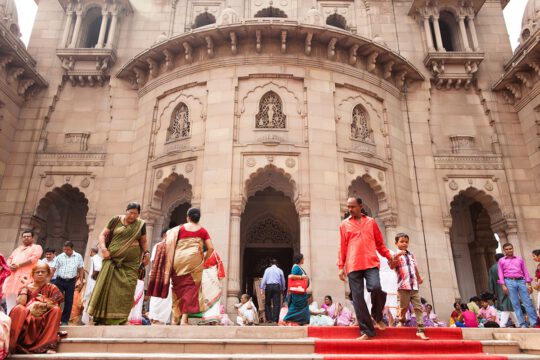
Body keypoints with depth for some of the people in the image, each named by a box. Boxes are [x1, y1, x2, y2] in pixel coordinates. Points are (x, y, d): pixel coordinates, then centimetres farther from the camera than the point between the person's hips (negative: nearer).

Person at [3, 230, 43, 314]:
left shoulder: (36, 247, 9)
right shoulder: (18, 249, 29)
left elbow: (34, 258, -7)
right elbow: (10, 258, 22)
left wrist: (19, 265, -12)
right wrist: (10, 265, -1)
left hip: (25, 276, -7)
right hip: (12, 276, 7)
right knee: (10, 303, 4)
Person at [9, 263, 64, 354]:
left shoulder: (52, 288, 8)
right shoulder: (26, 288, 12)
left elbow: (56, 305, -6)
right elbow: (20, 303, -7)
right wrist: (25, 288, -3)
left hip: (44, 320, 0)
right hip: (27, 318, 0)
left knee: (56, 310, -31)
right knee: (18, 309, -30)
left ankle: (49, 345, -32)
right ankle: (10, 344, -30)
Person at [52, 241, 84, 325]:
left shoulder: (78, 257, 2)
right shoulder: (59, 257, -1)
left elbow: (81, 269, 7)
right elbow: (54, 269, 1)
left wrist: (81, 281, 2)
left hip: (71, 281, 1)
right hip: (60, 281, 0)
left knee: (69, 301, 4)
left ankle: (65, 320, 16)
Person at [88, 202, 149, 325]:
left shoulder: (141, 224, 6)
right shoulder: (116, 220, 2)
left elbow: (143, 242, 15)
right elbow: (102, 235, 5)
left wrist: (146, 253, -2)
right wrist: (103, 248, -10)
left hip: (131, 263, 1)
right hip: (114, 259, -1)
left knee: (126, 290, -4)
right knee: (107, 287, -3)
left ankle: (120, 320, 2)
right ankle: (102, 318, 7)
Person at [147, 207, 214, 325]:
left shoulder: (180, 228, 8)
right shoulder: (203, 231, 6)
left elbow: (170, 244, 1)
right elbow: (211, 248, -1)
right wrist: (204, 260, 12)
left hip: (179, 259, 1)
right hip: (195, 260, -1)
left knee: (178, 287, 12)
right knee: (191, 288, 2)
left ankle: (175, 317, 14)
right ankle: (184, 318, -6)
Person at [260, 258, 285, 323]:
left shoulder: (267, 269, 6)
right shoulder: (280, 270, 10)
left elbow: (264, 279, 0)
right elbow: (283, 281, 15)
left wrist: (262, 288, 0)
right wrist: (283, 289, 27)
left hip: (269, 286, 0)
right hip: (277, 287, 0)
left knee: (267, 303, 10)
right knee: (276, 304, 2)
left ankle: (269, 319, 8)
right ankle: (275, 319, -2)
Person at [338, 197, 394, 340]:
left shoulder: (371, 222, 15)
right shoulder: (344, 224, 13)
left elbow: (380, 243, 18)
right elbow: (342, 247, 11)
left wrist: (389, 256, 6)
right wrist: (341, 266, 4)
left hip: (371, 263, 0)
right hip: (353, 266, 1)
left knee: (376, 288, -21)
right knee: (357, 297, -4)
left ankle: (377, 317, 7)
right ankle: (367, 331, 6)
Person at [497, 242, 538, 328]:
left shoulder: (519, 259, 14)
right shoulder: (501, 261, 10)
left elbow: (525, 271, 11)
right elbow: (501, 274, 6)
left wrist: (529, 284, 3)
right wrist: (503, 285, -4)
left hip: (521, 281, 1)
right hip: (509, 282, -1)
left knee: (528, 302, -3)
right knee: (515, 304, -2)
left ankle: (534, 322, 2)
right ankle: (523, 324, 2)